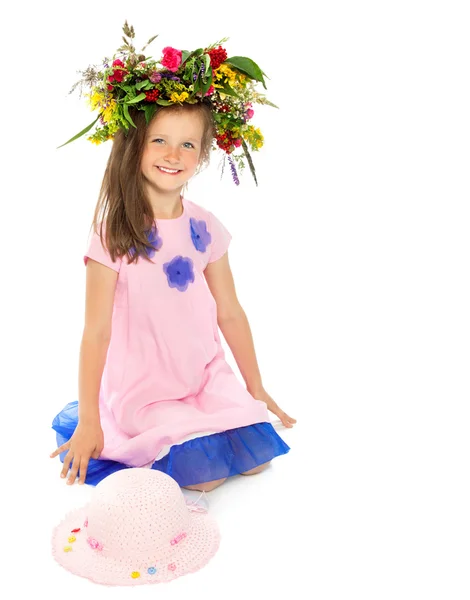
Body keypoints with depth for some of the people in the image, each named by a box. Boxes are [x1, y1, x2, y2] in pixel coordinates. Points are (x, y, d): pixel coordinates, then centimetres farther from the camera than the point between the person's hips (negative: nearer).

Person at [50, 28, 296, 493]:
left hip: (207, 377, 5)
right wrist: (87, 423, -11)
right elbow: (96, 333, -14)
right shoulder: (114, 233, -15)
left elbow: (230, 314, 4)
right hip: (144, 388, -4)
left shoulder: (205, 227, -1)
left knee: (257, 457, -5)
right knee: (205, 474, -15)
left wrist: (257, 389, 9)